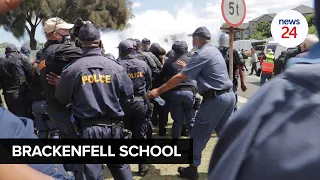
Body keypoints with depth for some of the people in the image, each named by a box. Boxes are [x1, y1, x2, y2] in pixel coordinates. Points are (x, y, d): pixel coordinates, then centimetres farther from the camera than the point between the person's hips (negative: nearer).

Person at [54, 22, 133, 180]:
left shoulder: (72, 69, -9)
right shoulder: (116, 67, -4)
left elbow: (62, 100, 2)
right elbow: (128, 93, 8)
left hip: (87, 129, -2)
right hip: (114, 127, 3)